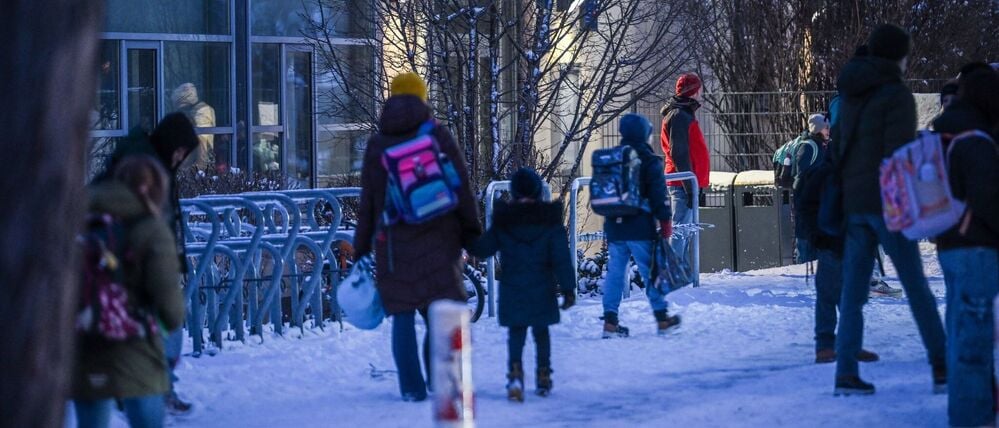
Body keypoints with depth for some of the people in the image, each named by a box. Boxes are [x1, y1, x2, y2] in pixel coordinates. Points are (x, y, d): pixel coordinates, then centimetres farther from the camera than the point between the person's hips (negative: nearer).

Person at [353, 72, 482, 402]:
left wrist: (360, 250, 13)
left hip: (392, 243, 2)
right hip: (437, 240, -1)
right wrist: (472, 234, 6)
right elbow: (462, 189, -2)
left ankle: (412, 387, 0)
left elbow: (367, 203, 7)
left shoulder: (376, 145, 5)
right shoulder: (438, 136, -1)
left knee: (402, 316, 5)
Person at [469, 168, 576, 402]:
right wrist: (568, 288, -2)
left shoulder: (503, 221, -3)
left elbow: (483, 248, 3)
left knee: (516, 332, 4)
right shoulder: (550, 220, -4)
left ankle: (515, 372, -18)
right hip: (542, 290, 0)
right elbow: (562, 258, -6)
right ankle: (543, 377, 21)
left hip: (512, 288, 0)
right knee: (541, 331, 15)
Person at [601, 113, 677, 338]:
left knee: (615, 273, 6)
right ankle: (661, 317, 12)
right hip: (641, 229, -5)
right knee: (651, 271, 5)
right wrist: (665, 221, 0)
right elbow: (659, 195, -10)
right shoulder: (649, 161, -8)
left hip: (614, 227, 5)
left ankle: (610, 320, 2)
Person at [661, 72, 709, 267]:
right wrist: (689, 185, -21)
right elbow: (679, 154, -18)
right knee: (680, 230, -12)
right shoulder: (679, 116, -12)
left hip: (685, 183, 11)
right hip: (683, 184, -11)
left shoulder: (683, 114, 21)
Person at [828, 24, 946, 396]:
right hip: (886, 203, -6)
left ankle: (846, 373, -1)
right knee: (916, 287, 1)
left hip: (853, 206, 6)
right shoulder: (896, 95, -10)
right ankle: (942, 367, 2)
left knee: (853, 292, 5)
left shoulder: (850, 96, 12)